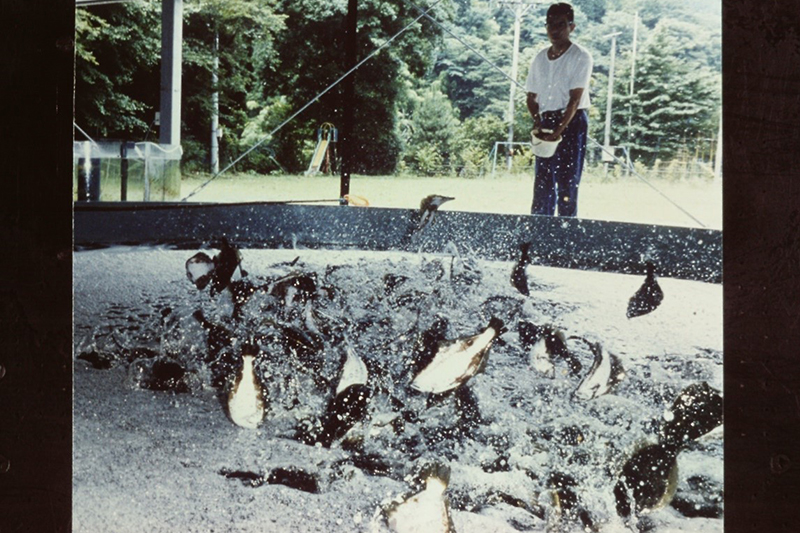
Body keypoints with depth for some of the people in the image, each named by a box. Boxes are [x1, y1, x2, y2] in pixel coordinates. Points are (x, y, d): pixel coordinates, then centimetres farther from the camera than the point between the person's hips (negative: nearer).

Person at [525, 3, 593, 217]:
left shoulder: (580, 56, -7)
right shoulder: (540, 59, 11)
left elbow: (575, 99, -14)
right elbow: (532, 97, 13)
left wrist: (558, 131, -21)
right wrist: (537, 122, -6)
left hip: (573, 121, -5)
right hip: (547, 121, 5)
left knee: (567, 181, -7)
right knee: (542, 181, 4)